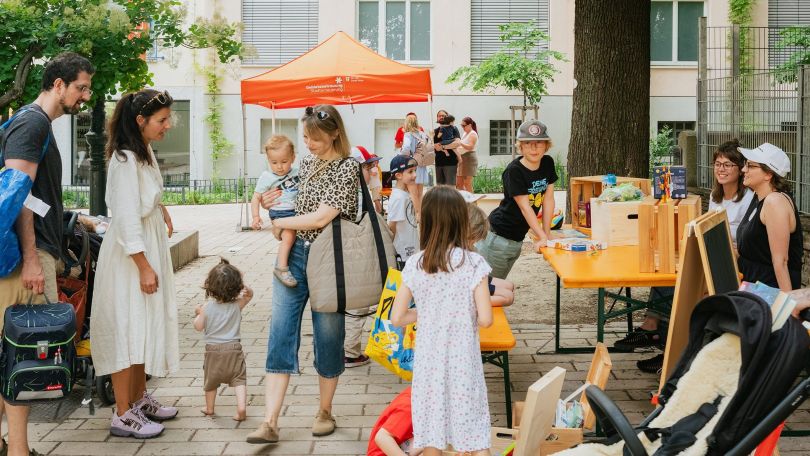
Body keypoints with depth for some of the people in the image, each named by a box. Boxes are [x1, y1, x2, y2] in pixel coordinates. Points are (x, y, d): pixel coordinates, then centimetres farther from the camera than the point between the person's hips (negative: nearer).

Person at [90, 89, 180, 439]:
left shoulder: (146, 151, 9)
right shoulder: (125, 160, -20)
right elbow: (127, 219, -24)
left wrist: (162, 211, 16)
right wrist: (144, 267, -24)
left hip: (150, 244, 10)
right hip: (130, 253, -10)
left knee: (146, 325, 15)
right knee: (128, 328, -5)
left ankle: (139, 399, 26)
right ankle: (123, 416, 1)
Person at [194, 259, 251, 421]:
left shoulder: (207, 307, -11)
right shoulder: (237, 305, -7)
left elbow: (198, 326, -2)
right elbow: (249, 294, 10)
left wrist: (198, 314, 15)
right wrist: (245, 288, -11)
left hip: (213, 349, 1)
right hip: (234, 348, -1)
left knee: (211, 380, 19)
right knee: (239, 379, 2)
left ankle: (209, 408, 33)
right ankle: (241, 406, -15)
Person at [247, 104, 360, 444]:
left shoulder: (347, 168, -10)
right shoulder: (306, 162, 11)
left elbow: (322, 216, -18)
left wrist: (280, 223, -6)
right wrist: (268, 203, 6)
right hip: (294, 254, 6)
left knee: (327, 336, 6)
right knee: (280, 335, -2)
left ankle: (325, 412, 25)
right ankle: (270, 422, -3)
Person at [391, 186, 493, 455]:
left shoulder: (414, 265, -6)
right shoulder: (473, 263, -13)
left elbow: (397, 318, -3)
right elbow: (485, 319, -14)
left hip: (428, 360, 2)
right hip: (463, 360, -2)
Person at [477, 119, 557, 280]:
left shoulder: (548, 163, 1)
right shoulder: (514, 171, -18)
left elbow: (548, 199, 3)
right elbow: (525, 207, -21)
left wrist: (547, 233, -1)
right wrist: (542, 237, -25)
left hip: (517, 239, 7)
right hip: (498, 235, -7)